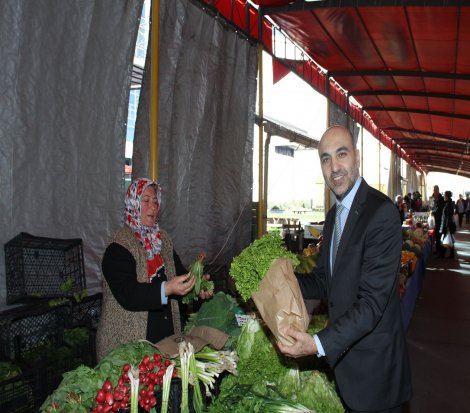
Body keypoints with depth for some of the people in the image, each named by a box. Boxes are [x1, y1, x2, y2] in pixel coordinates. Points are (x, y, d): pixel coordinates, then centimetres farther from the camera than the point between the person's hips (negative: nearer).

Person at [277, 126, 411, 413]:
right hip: (342, 355, 7)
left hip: (373, 366, -7)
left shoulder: (381, 212, -21)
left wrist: (319, 344, -31)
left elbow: (372, 301, -25)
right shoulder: (333, 215, 8)